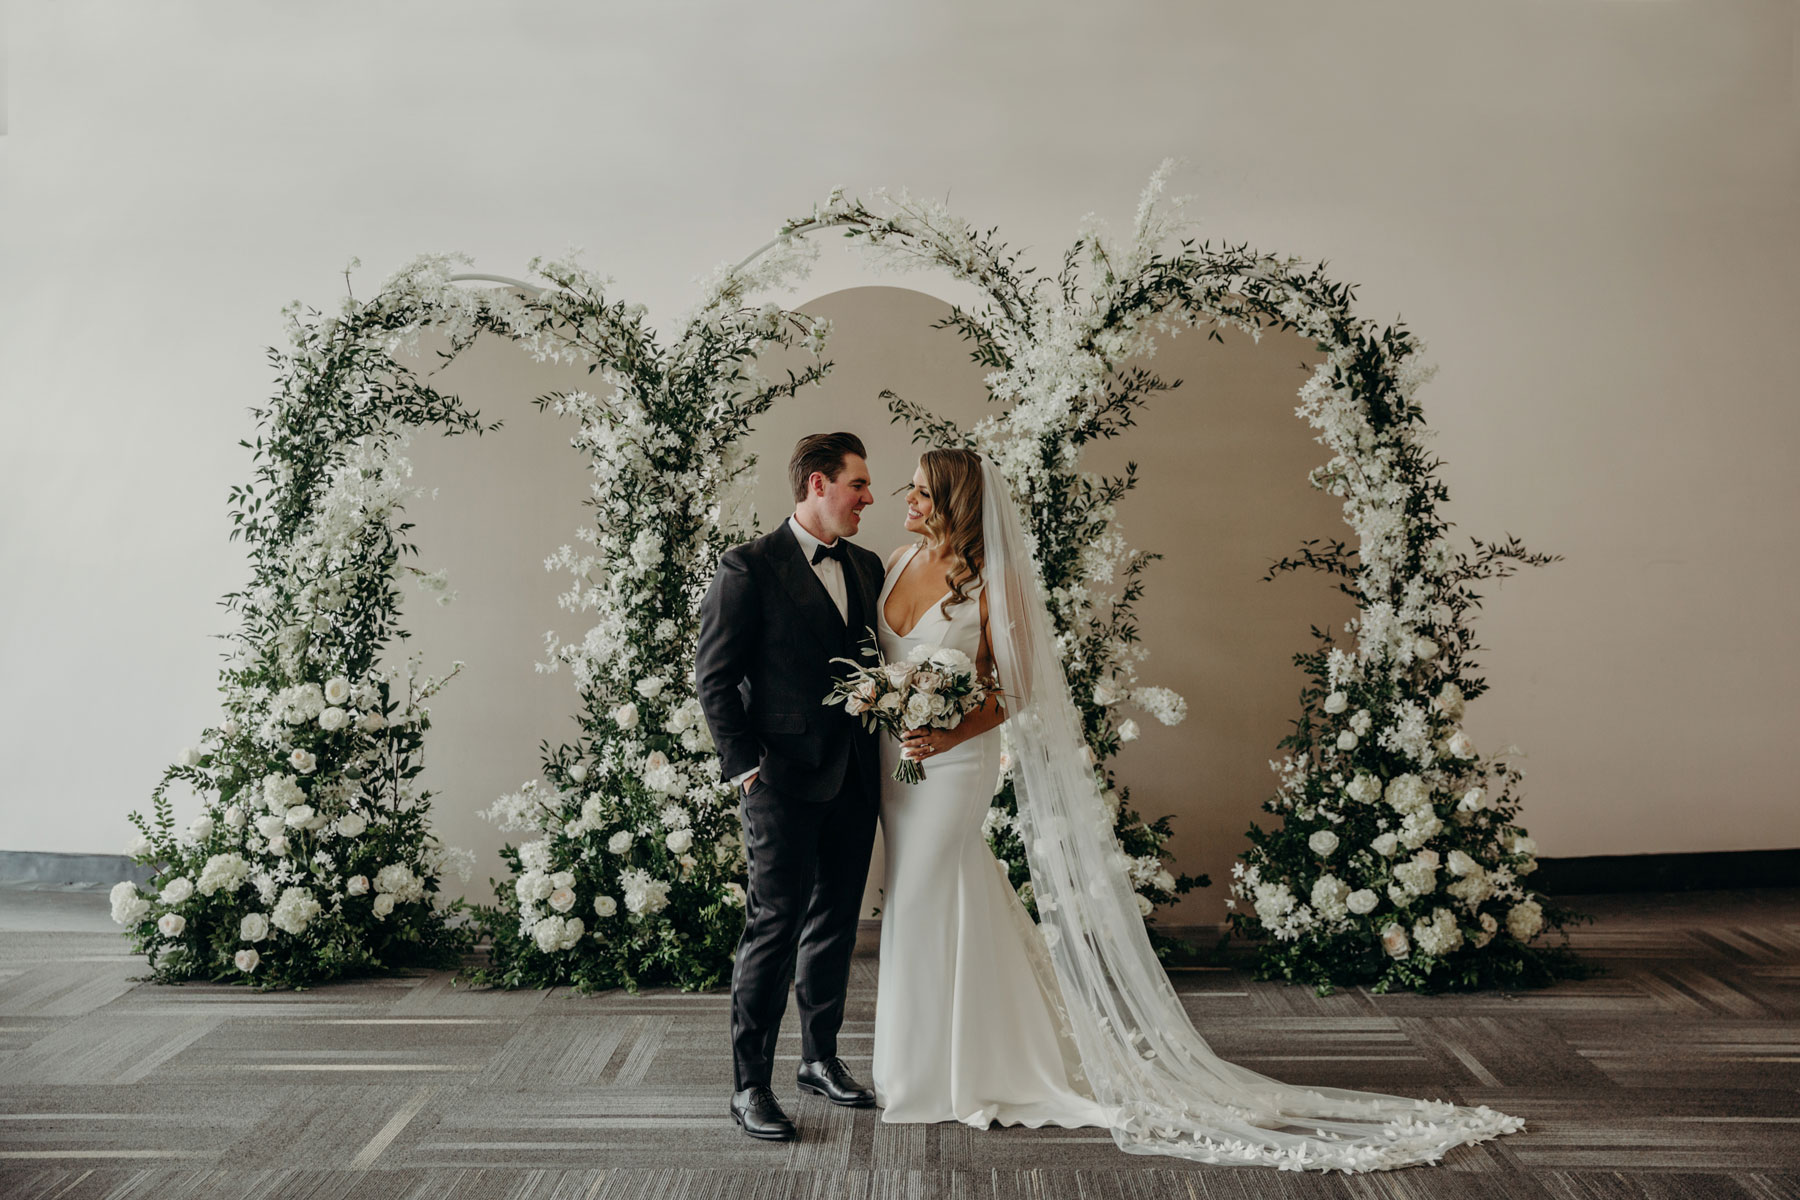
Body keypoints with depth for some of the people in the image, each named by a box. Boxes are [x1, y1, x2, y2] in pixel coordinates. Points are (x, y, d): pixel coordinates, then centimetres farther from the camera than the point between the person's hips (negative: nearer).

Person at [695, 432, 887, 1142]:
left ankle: (821, 1057, 31)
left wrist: (883, 746, 6)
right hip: (784, 781, -6)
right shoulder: (749, 569, -7)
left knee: (836, 924, 15)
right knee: (774, 926, -3)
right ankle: (750, 1085, 10)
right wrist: (746, 766, -12)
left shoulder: (867, 567, 13)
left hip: (853, 779, 7)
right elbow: (714, 678, -8)